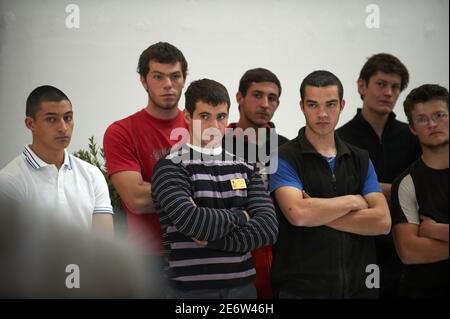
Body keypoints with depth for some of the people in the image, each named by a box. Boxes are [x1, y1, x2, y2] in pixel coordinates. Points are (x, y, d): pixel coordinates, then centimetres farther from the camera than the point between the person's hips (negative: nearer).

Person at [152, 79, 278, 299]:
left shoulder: (246, 169, 9)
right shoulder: (170, 167, -6)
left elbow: (268, 228, -4)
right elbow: (192, 222, -21)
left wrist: (212, 240, -14)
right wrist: (240, 216, -5)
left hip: (243, 286, 4)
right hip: (190, 289, -4)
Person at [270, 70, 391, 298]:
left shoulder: (360, 160, 9)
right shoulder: (284, 159, -5)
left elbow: (382, 221, -3)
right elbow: (297, 213, -22)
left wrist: (317, 212, -12)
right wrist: (354, 201, -8)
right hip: (301, 288, -4)